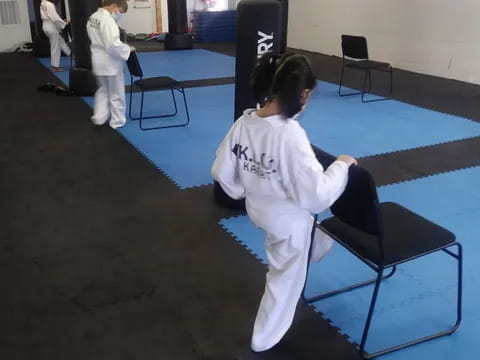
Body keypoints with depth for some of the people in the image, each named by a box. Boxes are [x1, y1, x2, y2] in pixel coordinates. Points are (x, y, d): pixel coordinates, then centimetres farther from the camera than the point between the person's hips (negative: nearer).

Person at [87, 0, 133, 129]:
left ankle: (99, 117, 25)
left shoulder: (93, 17, 6)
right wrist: (128, 49, -16)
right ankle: (118, 121, 20)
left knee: (103, 90, 25)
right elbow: (113, 45, -32)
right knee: (116, 93, 9)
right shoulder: (108, 21, -24)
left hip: (98, 61, 8)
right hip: (110, 63, -8)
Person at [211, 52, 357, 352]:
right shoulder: (290, 134, -33)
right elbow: (316, 195, -32)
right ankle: (264, 340, 41)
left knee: (319, 238, 35)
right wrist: (341, 166, -16)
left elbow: (222, 172, -2)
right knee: (286, 280, 20)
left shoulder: (244, 122, -13)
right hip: (289, 219, -6)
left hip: (259, 210, 7)